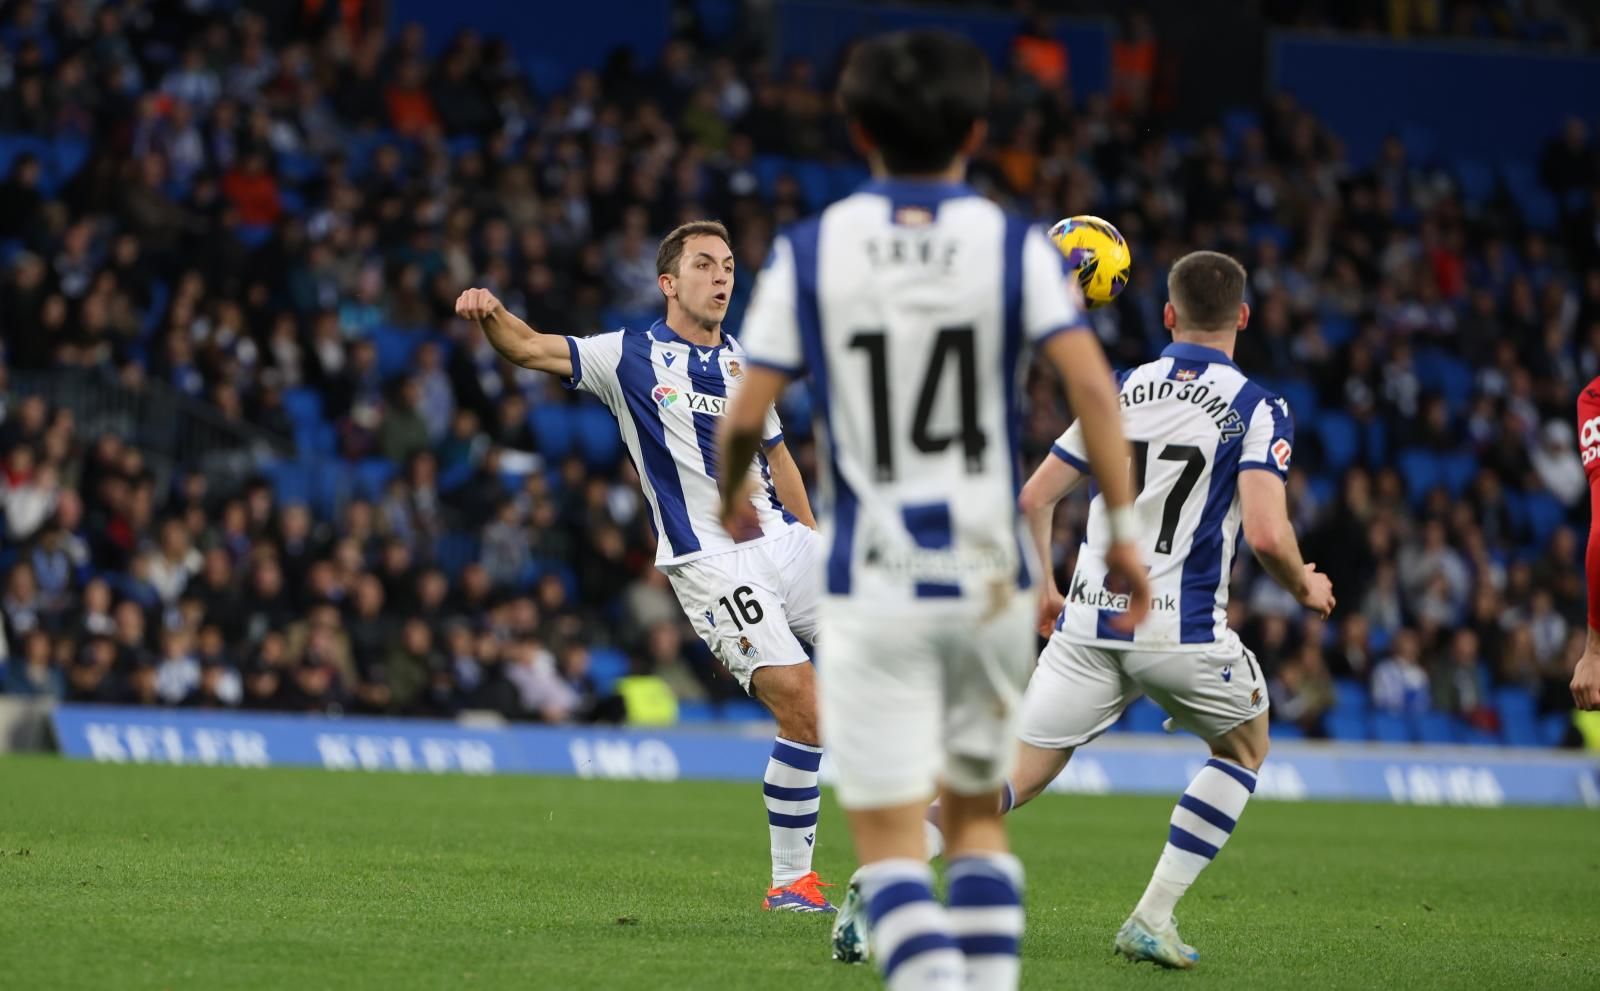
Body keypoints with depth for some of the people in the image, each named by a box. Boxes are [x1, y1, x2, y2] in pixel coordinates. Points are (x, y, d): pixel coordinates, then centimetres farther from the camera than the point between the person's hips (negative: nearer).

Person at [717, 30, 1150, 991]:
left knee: (889, 838, -3)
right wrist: (1124, 527, -5)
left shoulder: (810, 251, -1)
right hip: (991, 580, 2)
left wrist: (731, 501, 18)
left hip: (875, 586, -2)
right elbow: (1091, 384, -12)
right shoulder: (1014, 246, 0)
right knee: (979, 815, 19)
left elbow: (746, 417, -2)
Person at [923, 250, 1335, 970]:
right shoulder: (1257, 410, -4)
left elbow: (1034, 498, 11)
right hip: (1182, 629, -3)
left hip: (1089, 620, 3)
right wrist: (1305, 589, 5)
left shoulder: (1120, 391, 10)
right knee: (1245, 749, 24)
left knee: (1020, 776, 4)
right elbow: (1266, 534, -16)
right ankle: (1151, 921, 12)